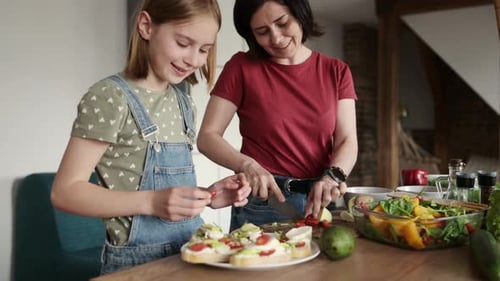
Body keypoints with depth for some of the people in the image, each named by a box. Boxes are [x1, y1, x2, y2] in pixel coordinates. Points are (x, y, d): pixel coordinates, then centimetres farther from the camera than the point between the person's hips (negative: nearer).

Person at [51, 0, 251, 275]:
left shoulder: (183, 101, 5)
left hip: (191, 249, 7)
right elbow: (65, 191, -16)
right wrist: (151, 202, -28)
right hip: (139, 259, -6)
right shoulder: (110, 97, -15)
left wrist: (206, 195, -7)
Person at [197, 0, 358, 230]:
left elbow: (347, 141, -3)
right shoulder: (242, 67, -4)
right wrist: (246, 164, -24)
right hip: (262, 202, -2)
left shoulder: (336, 71, 3)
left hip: (321, 202, 3)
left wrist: (333, 177, -23)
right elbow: (207, 137, -6)